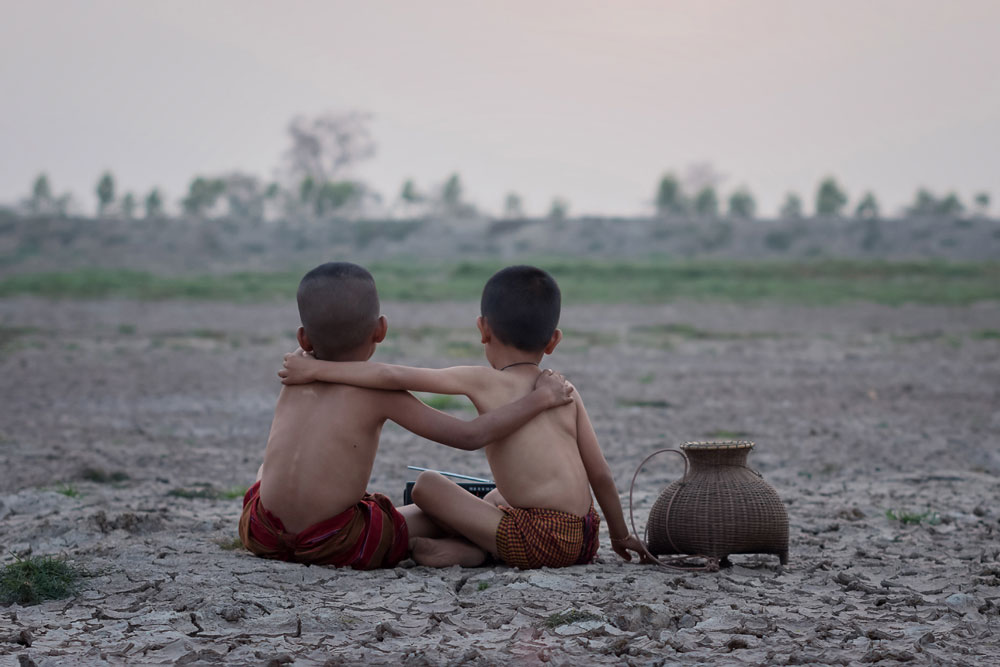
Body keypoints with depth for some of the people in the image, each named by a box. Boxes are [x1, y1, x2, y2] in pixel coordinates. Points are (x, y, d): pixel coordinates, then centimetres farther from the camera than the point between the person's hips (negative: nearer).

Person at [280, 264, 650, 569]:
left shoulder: (482, 381, -2)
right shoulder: (566, 392, 13)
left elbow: (395, 377, -7)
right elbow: (601, 475, 14)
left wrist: (317, 369, 0)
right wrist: (620, 535, 28)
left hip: (539, 543, -6)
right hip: (584, 543, 6)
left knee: (427, 486, 0)